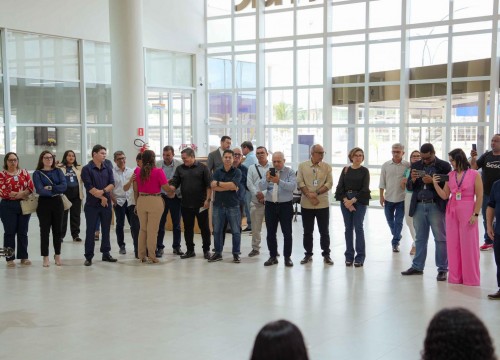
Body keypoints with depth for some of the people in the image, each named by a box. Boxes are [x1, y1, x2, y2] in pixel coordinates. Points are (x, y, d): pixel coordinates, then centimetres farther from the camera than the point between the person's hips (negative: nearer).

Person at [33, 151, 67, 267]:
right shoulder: (37, 173, -1)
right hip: (44, 204, -2)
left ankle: (57, 255, 20)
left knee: (57, 230, 8)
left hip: (57, 203, 2)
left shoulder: (58, 171, 7)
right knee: (45, 231, 2)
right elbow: (40, 190, -14)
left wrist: (50, 188, -15)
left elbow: (64, 186, -7)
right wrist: (56, 191, -10)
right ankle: (45, 257, 9)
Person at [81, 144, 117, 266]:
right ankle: (88, 256, 6)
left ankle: (106, 253, 20)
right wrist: (101, 197, -12)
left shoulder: (108, 168, 7)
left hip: (106, 203, 4)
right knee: (90, 231, 0)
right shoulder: (87, 169, -7)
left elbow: (112, 184, 0)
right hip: (92, 204, -4)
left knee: (106, 229, 10)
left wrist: (103, 191, -17)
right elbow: (89, 187, -13)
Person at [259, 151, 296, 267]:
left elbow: (293, 186, -17)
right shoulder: (269, 172, 8)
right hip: (270, 205, 3)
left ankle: (287, 257, 10)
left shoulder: (290, 172, -1)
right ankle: (272, 256, 17)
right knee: (270, 233, 7)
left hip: (285, 206, -3)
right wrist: (267, 180, -22)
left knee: (287, 233, 1)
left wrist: (279, 182, -30)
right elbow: (261, 187, -2)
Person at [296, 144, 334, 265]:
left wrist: (316, 193, -15)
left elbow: (329, 183, -5)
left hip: (322, 204, 0)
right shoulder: (302, 166, 1)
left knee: (324, 231, 5)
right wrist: (309, 195, -15)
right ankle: (308, 254, 21)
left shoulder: (327, 167, 2)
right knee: (307, 231, 9)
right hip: (306, 204, 0)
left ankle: (326, 255, 16)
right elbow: (300, 182, -4)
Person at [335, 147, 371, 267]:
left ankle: (360, 257, 2)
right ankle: (349, 256, 12)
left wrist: (353, 200, -13)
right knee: (348, 228, 5)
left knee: (358, 228, -4)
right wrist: (346, 200, -9)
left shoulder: (364, 171, 2)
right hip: (346, 201, 3)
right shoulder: (346, 170, 9)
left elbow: (365, 189, -6)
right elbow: (340, 187, 3)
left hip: (359, 201, -3)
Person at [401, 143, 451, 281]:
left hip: (436, 206, -4)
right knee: (420, 238, 12)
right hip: (419, 206, 4)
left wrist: (433, 181, -18)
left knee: (440, 239, 1)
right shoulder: (416, 165, 11)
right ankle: (417, 267, 20)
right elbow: (409, 187, 12)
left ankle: (442, 269, 7)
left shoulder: (444, 166, -2)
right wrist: (413, 180, -9)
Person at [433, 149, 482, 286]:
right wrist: (435, 184, -6)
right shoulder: (450, 175, 7)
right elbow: (445, 196, 7)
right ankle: (455, 277, 17)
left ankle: (470, 278, 10)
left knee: (468, 245, 0)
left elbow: (479, 196, -4)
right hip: (452, 211, 4)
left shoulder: (474, 174, -4)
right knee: (453, 244, 7)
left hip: (467, 212, -4)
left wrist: (475, 214, -9)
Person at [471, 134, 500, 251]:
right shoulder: (486, 156, 3)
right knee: (486, 219, 11)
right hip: (486, 193, 3)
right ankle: (488, 241, 22)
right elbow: (474, 167, -3)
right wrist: (473, 158, -20)